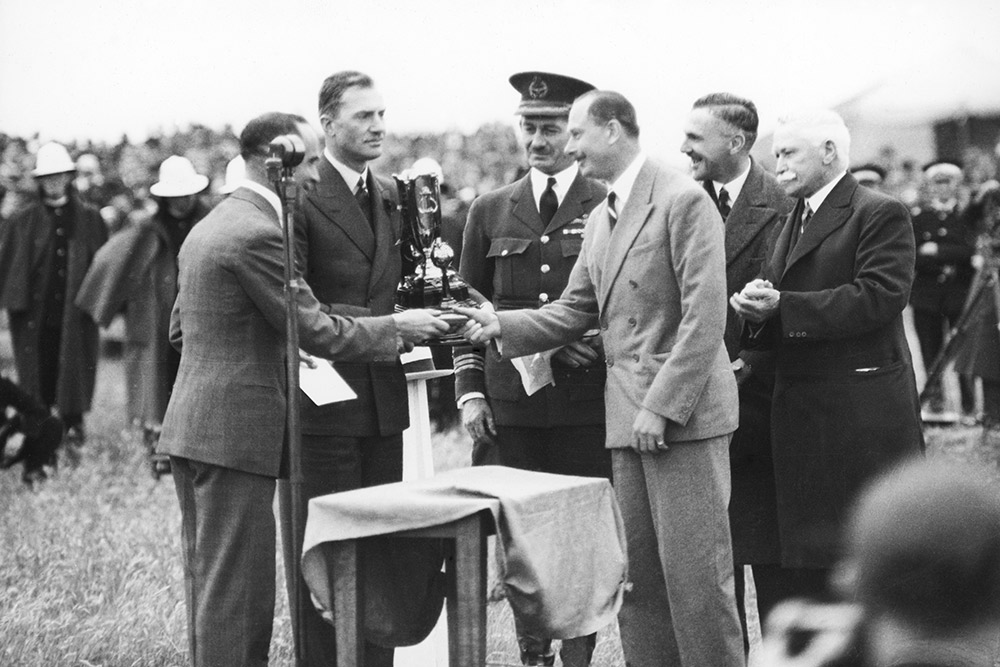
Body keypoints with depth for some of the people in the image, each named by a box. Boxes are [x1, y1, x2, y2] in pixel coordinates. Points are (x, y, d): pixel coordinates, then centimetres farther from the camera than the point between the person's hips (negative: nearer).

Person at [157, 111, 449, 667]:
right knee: (237, 588, -7)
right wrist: (396, 328, -4)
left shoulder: (209, 226, 15)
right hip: (237, 430, -10)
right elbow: (315, 331, -16)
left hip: (192, 427, 10)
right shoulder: (258, 232, -16)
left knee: (209, 584, 15)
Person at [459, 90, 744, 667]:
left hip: (684, 412, -8)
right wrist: (501, 326, 4)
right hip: (627, 416, 8)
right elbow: (574, 313, 18)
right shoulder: (602, 217, 17)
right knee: (636, 572, 9)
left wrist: (662, 405, -18)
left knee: (694, 571, -6)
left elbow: (705, 316, -16)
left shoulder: (683, 200, -11)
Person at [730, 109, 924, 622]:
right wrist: (758, 310, -6)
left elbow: (879, 297, -18)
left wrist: (782, 306, -19)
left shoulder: (880, 215, -5)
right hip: (797, 416, 8)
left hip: (859, 414, -8)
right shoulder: (786, 228, 21)